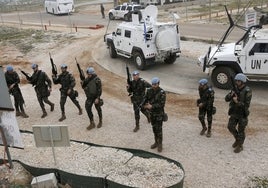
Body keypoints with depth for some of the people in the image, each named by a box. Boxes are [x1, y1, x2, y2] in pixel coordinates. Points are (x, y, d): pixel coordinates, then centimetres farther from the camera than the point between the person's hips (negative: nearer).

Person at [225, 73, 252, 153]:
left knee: (241, 130, 6)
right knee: (231, 127, 6)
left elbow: (246, 105, -23)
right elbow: (227, 99, -4)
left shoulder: (247, 91, -20)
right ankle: (237, 139, 32)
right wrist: (231, 94, -24)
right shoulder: (235, 89, -3)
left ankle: (240, 146, 23)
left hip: (242, 114, -5)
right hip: (234, 113, 5)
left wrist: (237, 102, -34)